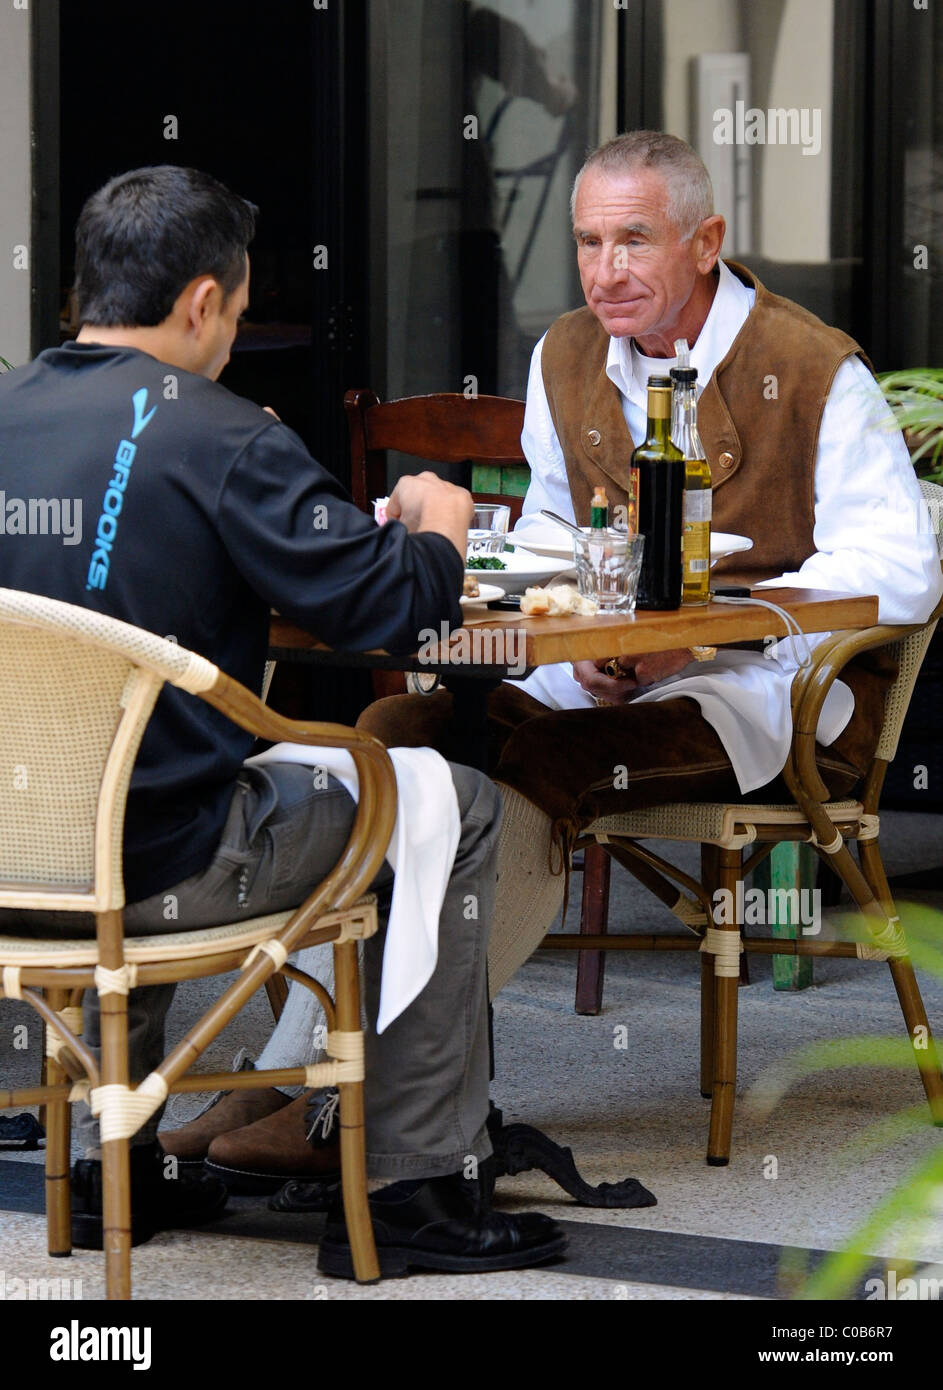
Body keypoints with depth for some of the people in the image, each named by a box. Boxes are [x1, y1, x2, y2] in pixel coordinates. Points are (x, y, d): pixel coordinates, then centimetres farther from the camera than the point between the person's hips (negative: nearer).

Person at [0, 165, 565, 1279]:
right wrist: (434, 529, 10)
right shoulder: (220, 439, -14)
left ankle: (109, 1162, 37)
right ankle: (409, 1186, 14)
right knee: (454, 806, 13)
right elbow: (390, 610, -13)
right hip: (159, 863, -7)